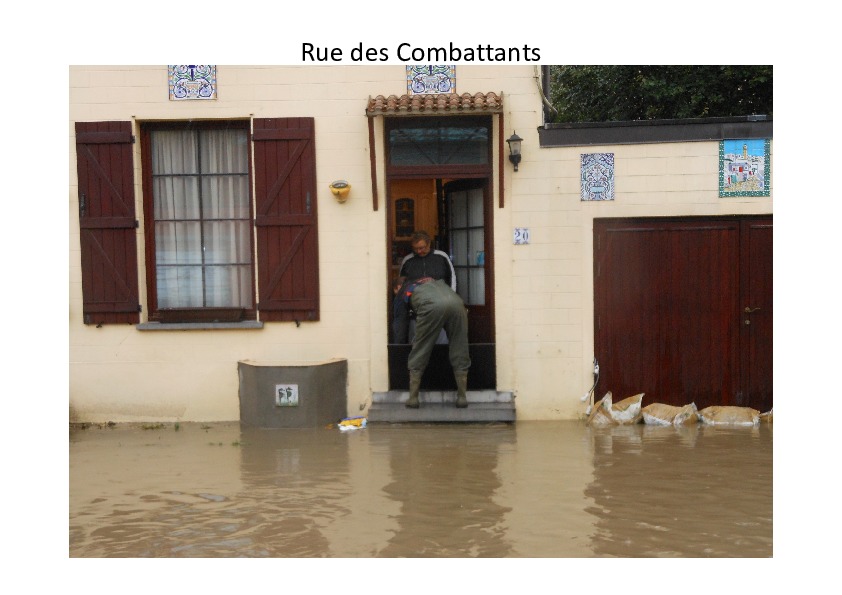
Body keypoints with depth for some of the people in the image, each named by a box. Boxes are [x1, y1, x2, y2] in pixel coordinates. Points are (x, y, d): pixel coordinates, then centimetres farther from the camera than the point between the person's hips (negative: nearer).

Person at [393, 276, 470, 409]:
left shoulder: (402, 293, 32)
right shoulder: (431, 280, 44)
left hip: (432, 305, -3)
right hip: (456, 302, 3)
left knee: (419, 352, 11)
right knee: (459, 352, 14)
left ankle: (413, 398, 13)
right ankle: (462, 397, 16)